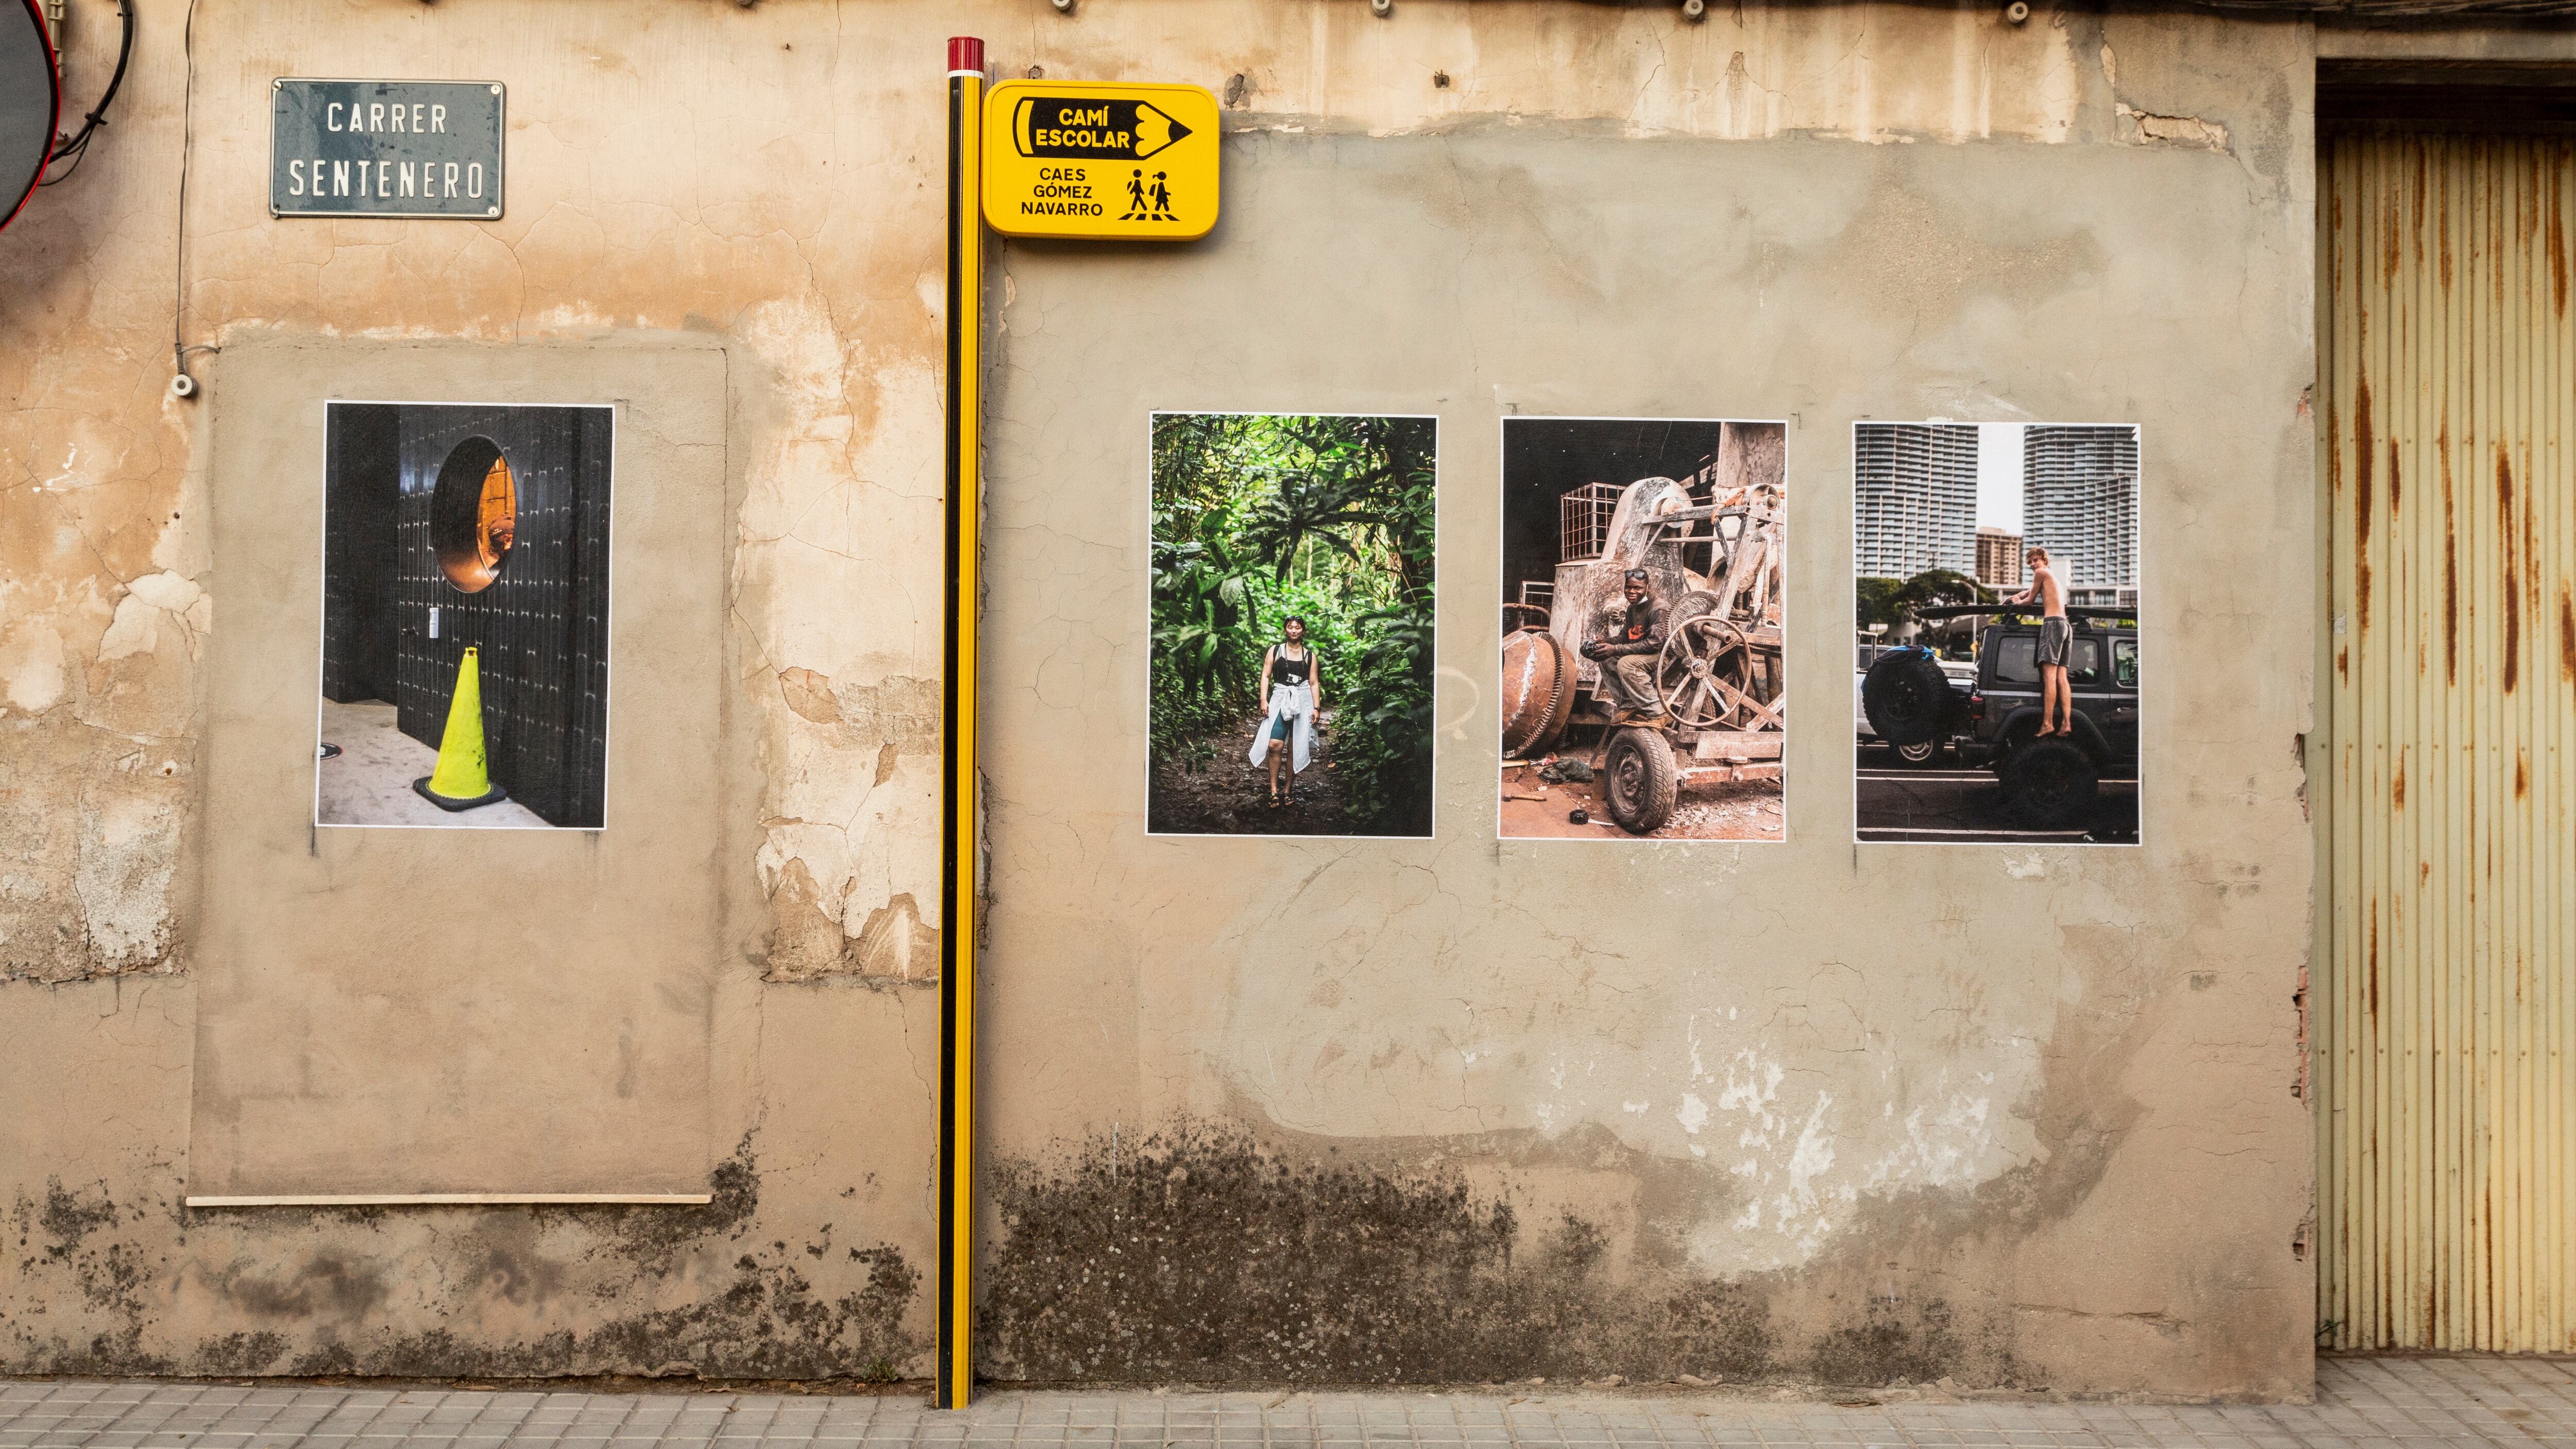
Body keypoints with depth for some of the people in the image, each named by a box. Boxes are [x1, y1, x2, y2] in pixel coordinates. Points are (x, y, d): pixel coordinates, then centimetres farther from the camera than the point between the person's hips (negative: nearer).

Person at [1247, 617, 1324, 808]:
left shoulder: (1310, 656, 11)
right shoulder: (1275, 651, 9)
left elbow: (1314, 683, 10)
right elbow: (1266, 676, 6)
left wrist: (1316, 708, 2)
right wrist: (1264, 700, -5)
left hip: (1303, 702, 1)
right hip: (1280, 700, -1)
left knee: (1294, 749, 0)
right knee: (1275, 745, -15)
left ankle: (1288, 789, 9)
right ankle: (1274, 791, -13)